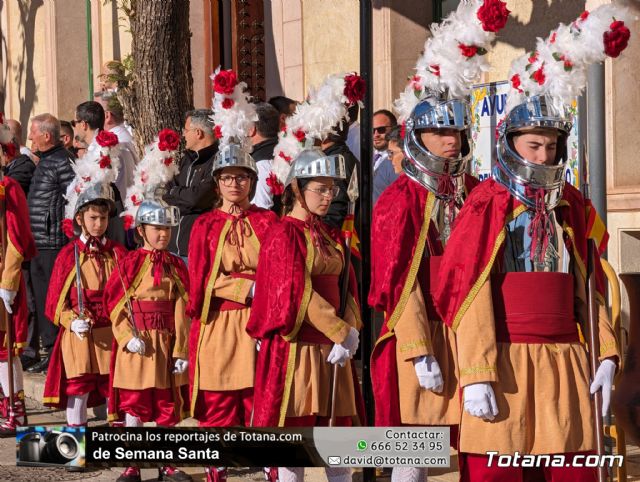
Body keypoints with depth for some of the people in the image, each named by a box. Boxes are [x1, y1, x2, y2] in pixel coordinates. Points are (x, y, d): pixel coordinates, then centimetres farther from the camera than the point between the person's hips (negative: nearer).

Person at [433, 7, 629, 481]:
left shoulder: (572, 206, 12)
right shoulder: (487, 205, -3)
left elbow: (590, 288, 13)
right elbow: (469, 293, -9)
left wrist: (606, 355, 3)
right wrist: (476, 374, -16)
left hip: (565, 362, 4)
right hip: (505, 361, -4)